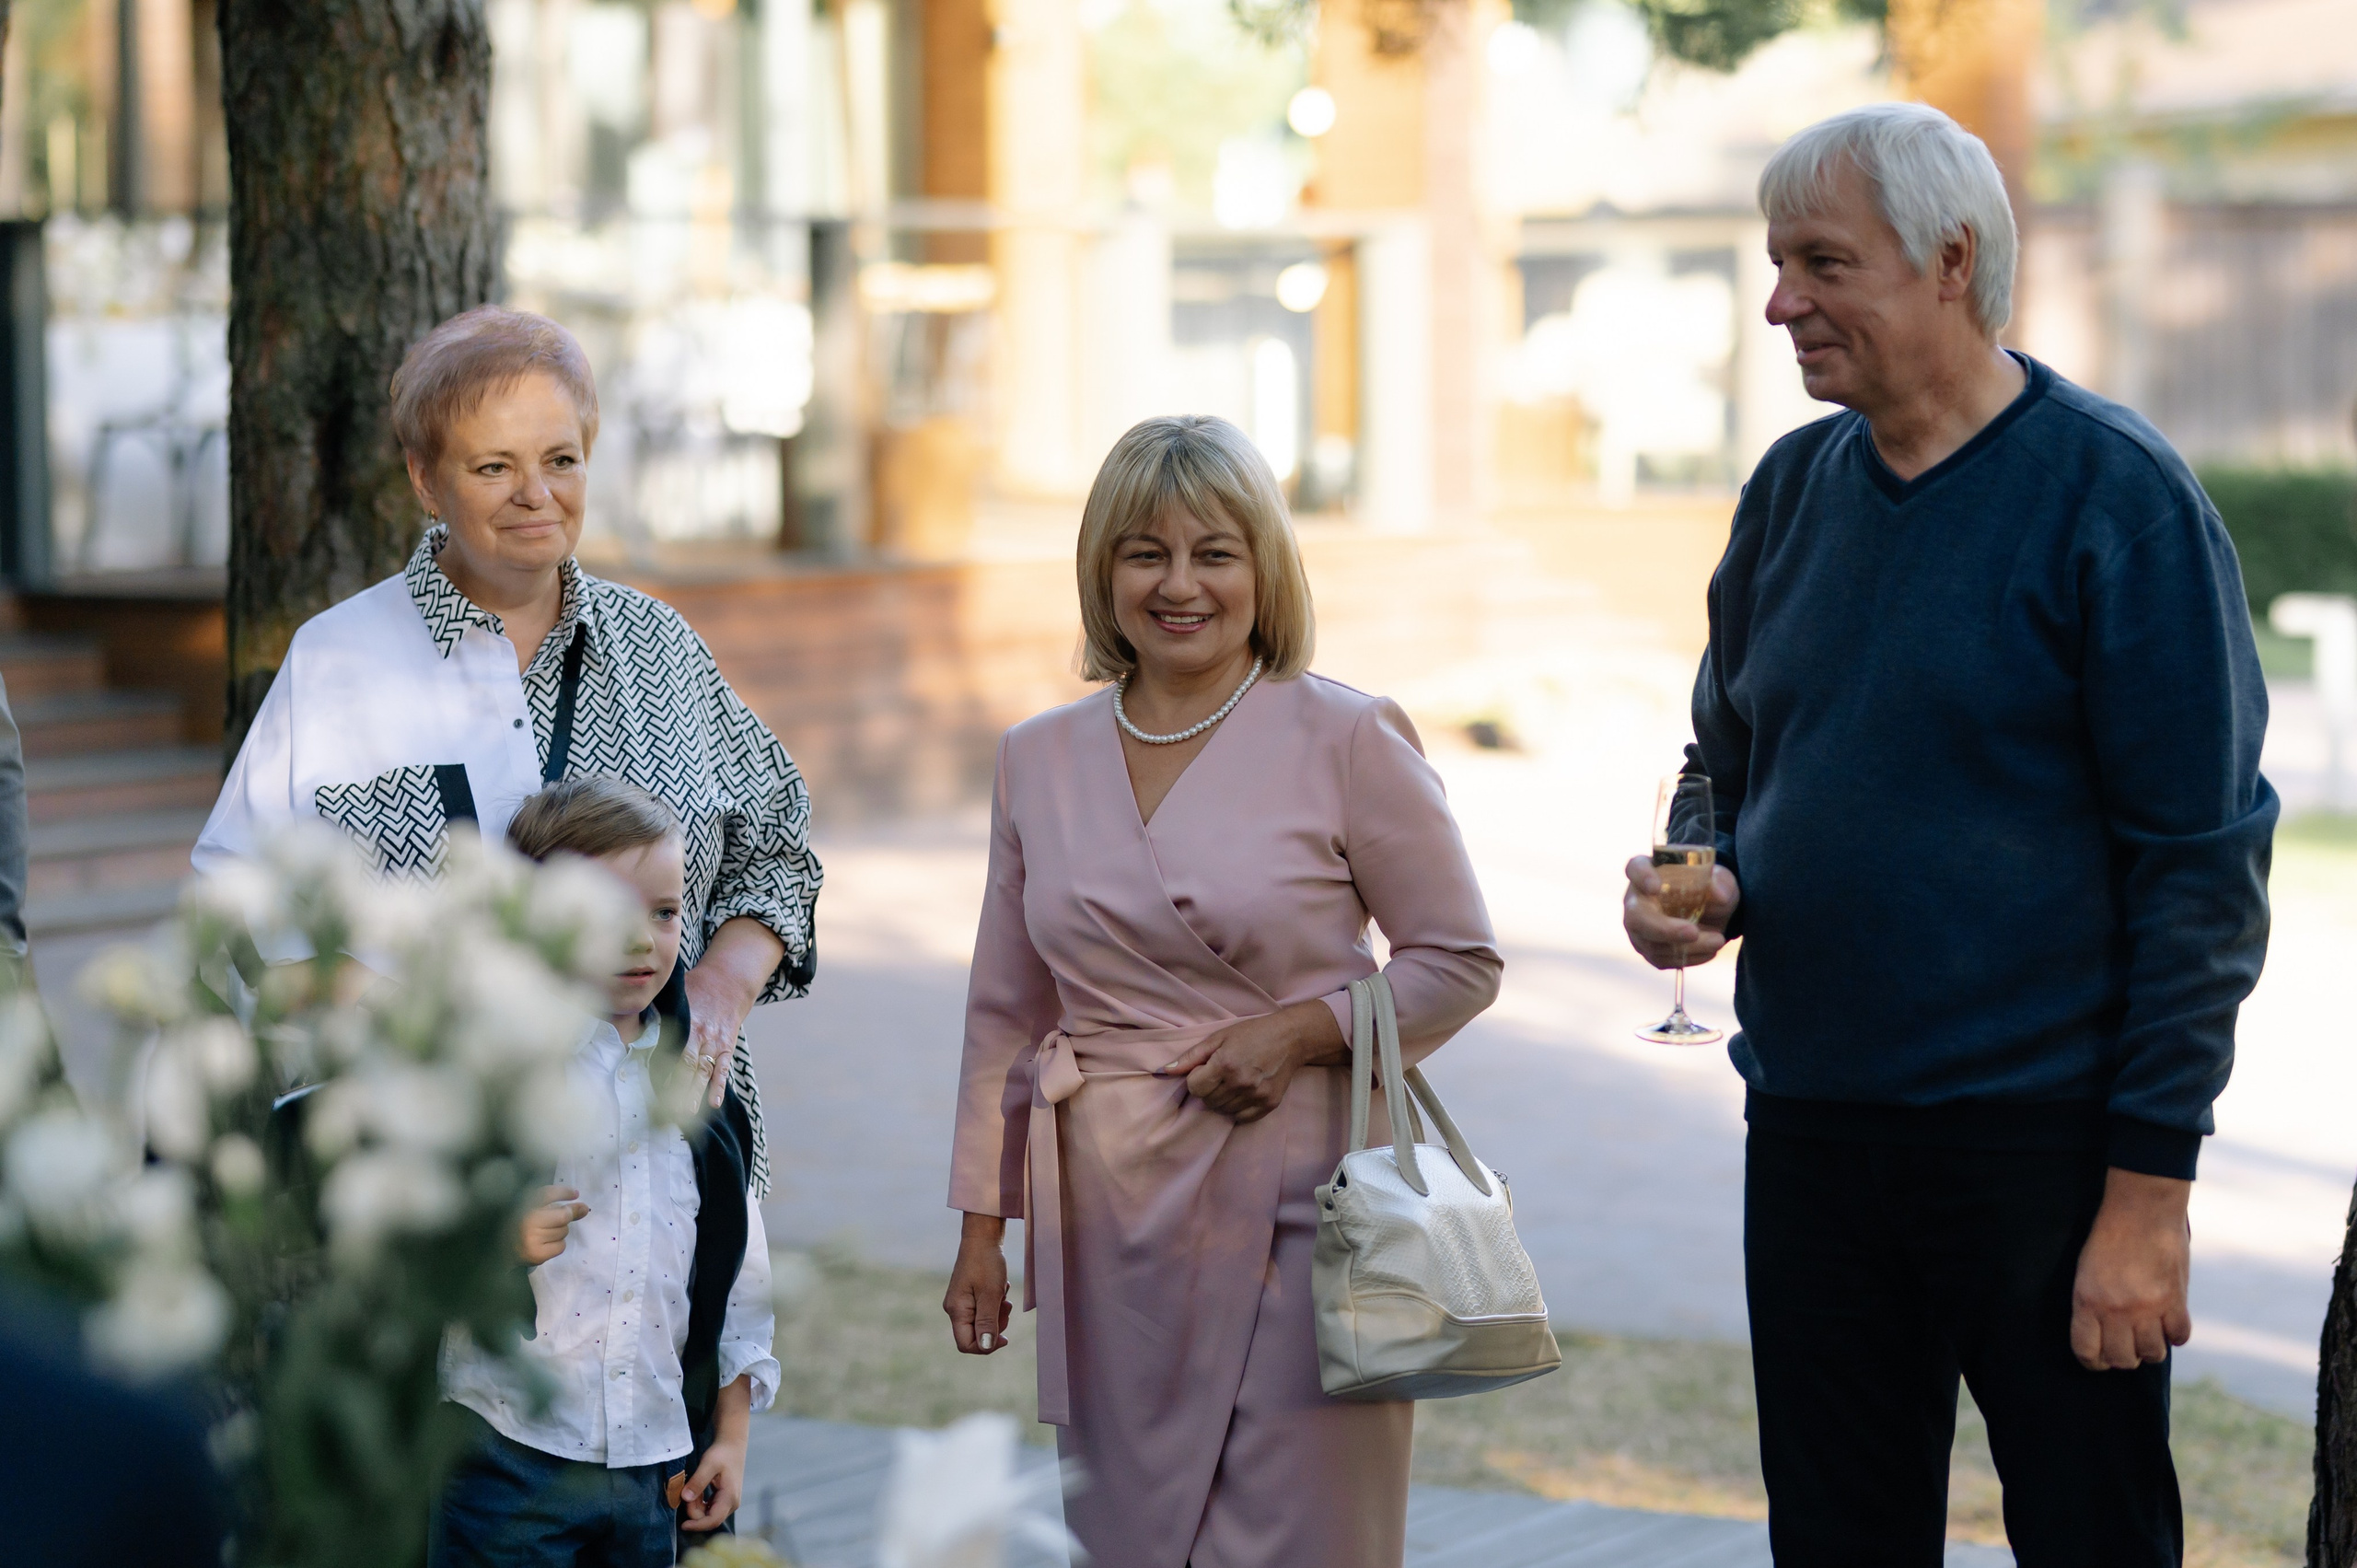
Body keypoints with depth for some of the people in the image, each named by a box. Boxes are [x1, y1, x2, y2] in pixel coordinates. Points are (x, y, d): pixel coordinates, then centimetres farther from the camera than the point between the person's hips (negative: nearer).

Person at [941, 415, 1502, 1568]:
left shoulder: (1346, 741, -4)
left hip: (1295, 1204, -4)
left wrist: (1304, 1029, -13)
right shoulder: (1040, 759, 9)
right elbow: (1005, 1010, 15)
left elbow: (1462, 961, 1)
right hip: (1109, 1219, 4)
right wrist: (982, 1226, 13)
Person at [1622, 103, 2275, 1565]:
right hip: (1810, 1122, 6)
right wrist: (1695, 880, -2)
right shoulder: (1793, 487, 9)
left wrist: (2151, 1185, -16)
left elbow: (2202, 858, -12)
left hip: (2040, 1140, -6)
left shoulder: (2116, 494, -10)